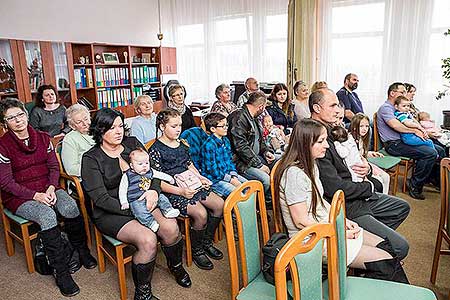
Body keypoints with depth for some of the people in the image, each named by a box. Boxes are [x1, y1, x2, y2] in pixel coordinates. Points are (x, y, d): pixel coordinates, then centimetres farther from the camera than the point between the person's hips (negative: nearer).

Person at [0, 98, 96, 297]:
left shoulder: (43, 138, 7)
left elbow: (54, 167, 7)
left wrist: (51, 188, -12)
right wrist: (36, 196, -19)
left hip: (47, 189, 4)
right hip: (19, 197, -3)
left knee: (70, 206, -27)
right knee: (47, 215, -33)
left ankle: (82, 251, -3)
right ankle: (61, 271, -22)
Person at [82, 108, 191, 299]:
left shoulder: (132, 143, 7)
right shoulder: (91, 159, -7)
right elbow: (101, 199, -12)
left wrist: (154, 191, -16)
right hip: (110, 213, -4)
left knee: (170, 227, -22)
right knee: (148, 240, -29)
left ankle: (176, 267, 11)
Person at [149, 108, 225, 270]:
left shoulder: (182, 144, 14)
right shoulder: (156, 150, -10)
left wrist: (201, 178, 6)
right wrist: (180, 191, -24)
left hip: (190, 185, 8)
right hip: (172, 191, -8)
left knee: (219, 204, -5)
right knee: (201, 213, -26)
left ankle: (207, 242, 16)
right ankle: (196, 251, 2)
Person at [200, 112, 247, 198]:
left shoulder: (226, 141, 8)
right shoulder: (209, 145, -18)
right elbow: (212, 170, -19)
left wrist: (234, 176, -2)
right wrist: (230, 180, -17)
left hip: (228, 174, 8)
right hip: (214, 179, -8)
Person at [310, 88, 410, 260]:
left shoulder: (332, 131, 8)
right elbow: (334, 187, -28)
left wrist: (366, 169, -6)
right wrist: (369, 187, -11)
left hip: (358, 195, 11)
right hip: (344, 208, -11)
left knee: (402, 207, 25)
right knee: (400, 247, -11)